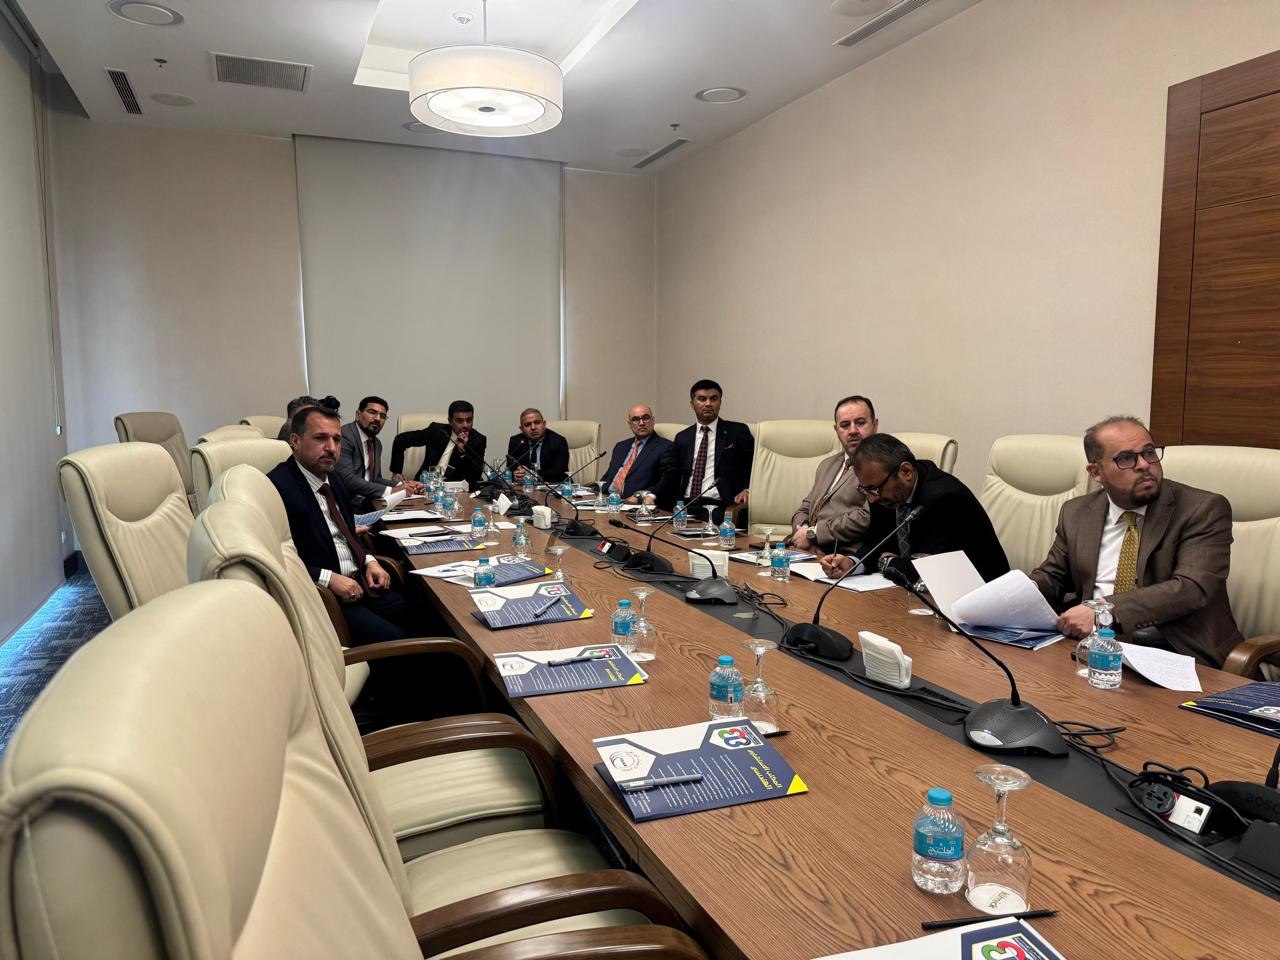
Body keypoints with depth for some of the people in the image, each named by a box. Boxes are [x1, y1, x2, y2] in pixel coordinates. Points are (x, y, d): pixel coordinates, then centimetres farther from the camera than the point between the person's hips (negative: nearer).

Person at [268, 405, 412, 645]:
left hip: (359, 583, 9)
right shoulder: (279, 486, -15)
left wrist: (370, 561, 6)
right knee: (393, 639, -21)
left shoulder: (333, 479, 13)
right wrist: (328, 578, -22)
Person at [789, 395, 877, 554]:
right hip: (808, 556, 7)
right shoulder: (827, 464, 25)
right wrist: (803, 530, -1)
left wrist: (812, 534, -10)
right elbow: (804, 509, 24)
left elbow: (867, 518, -15)